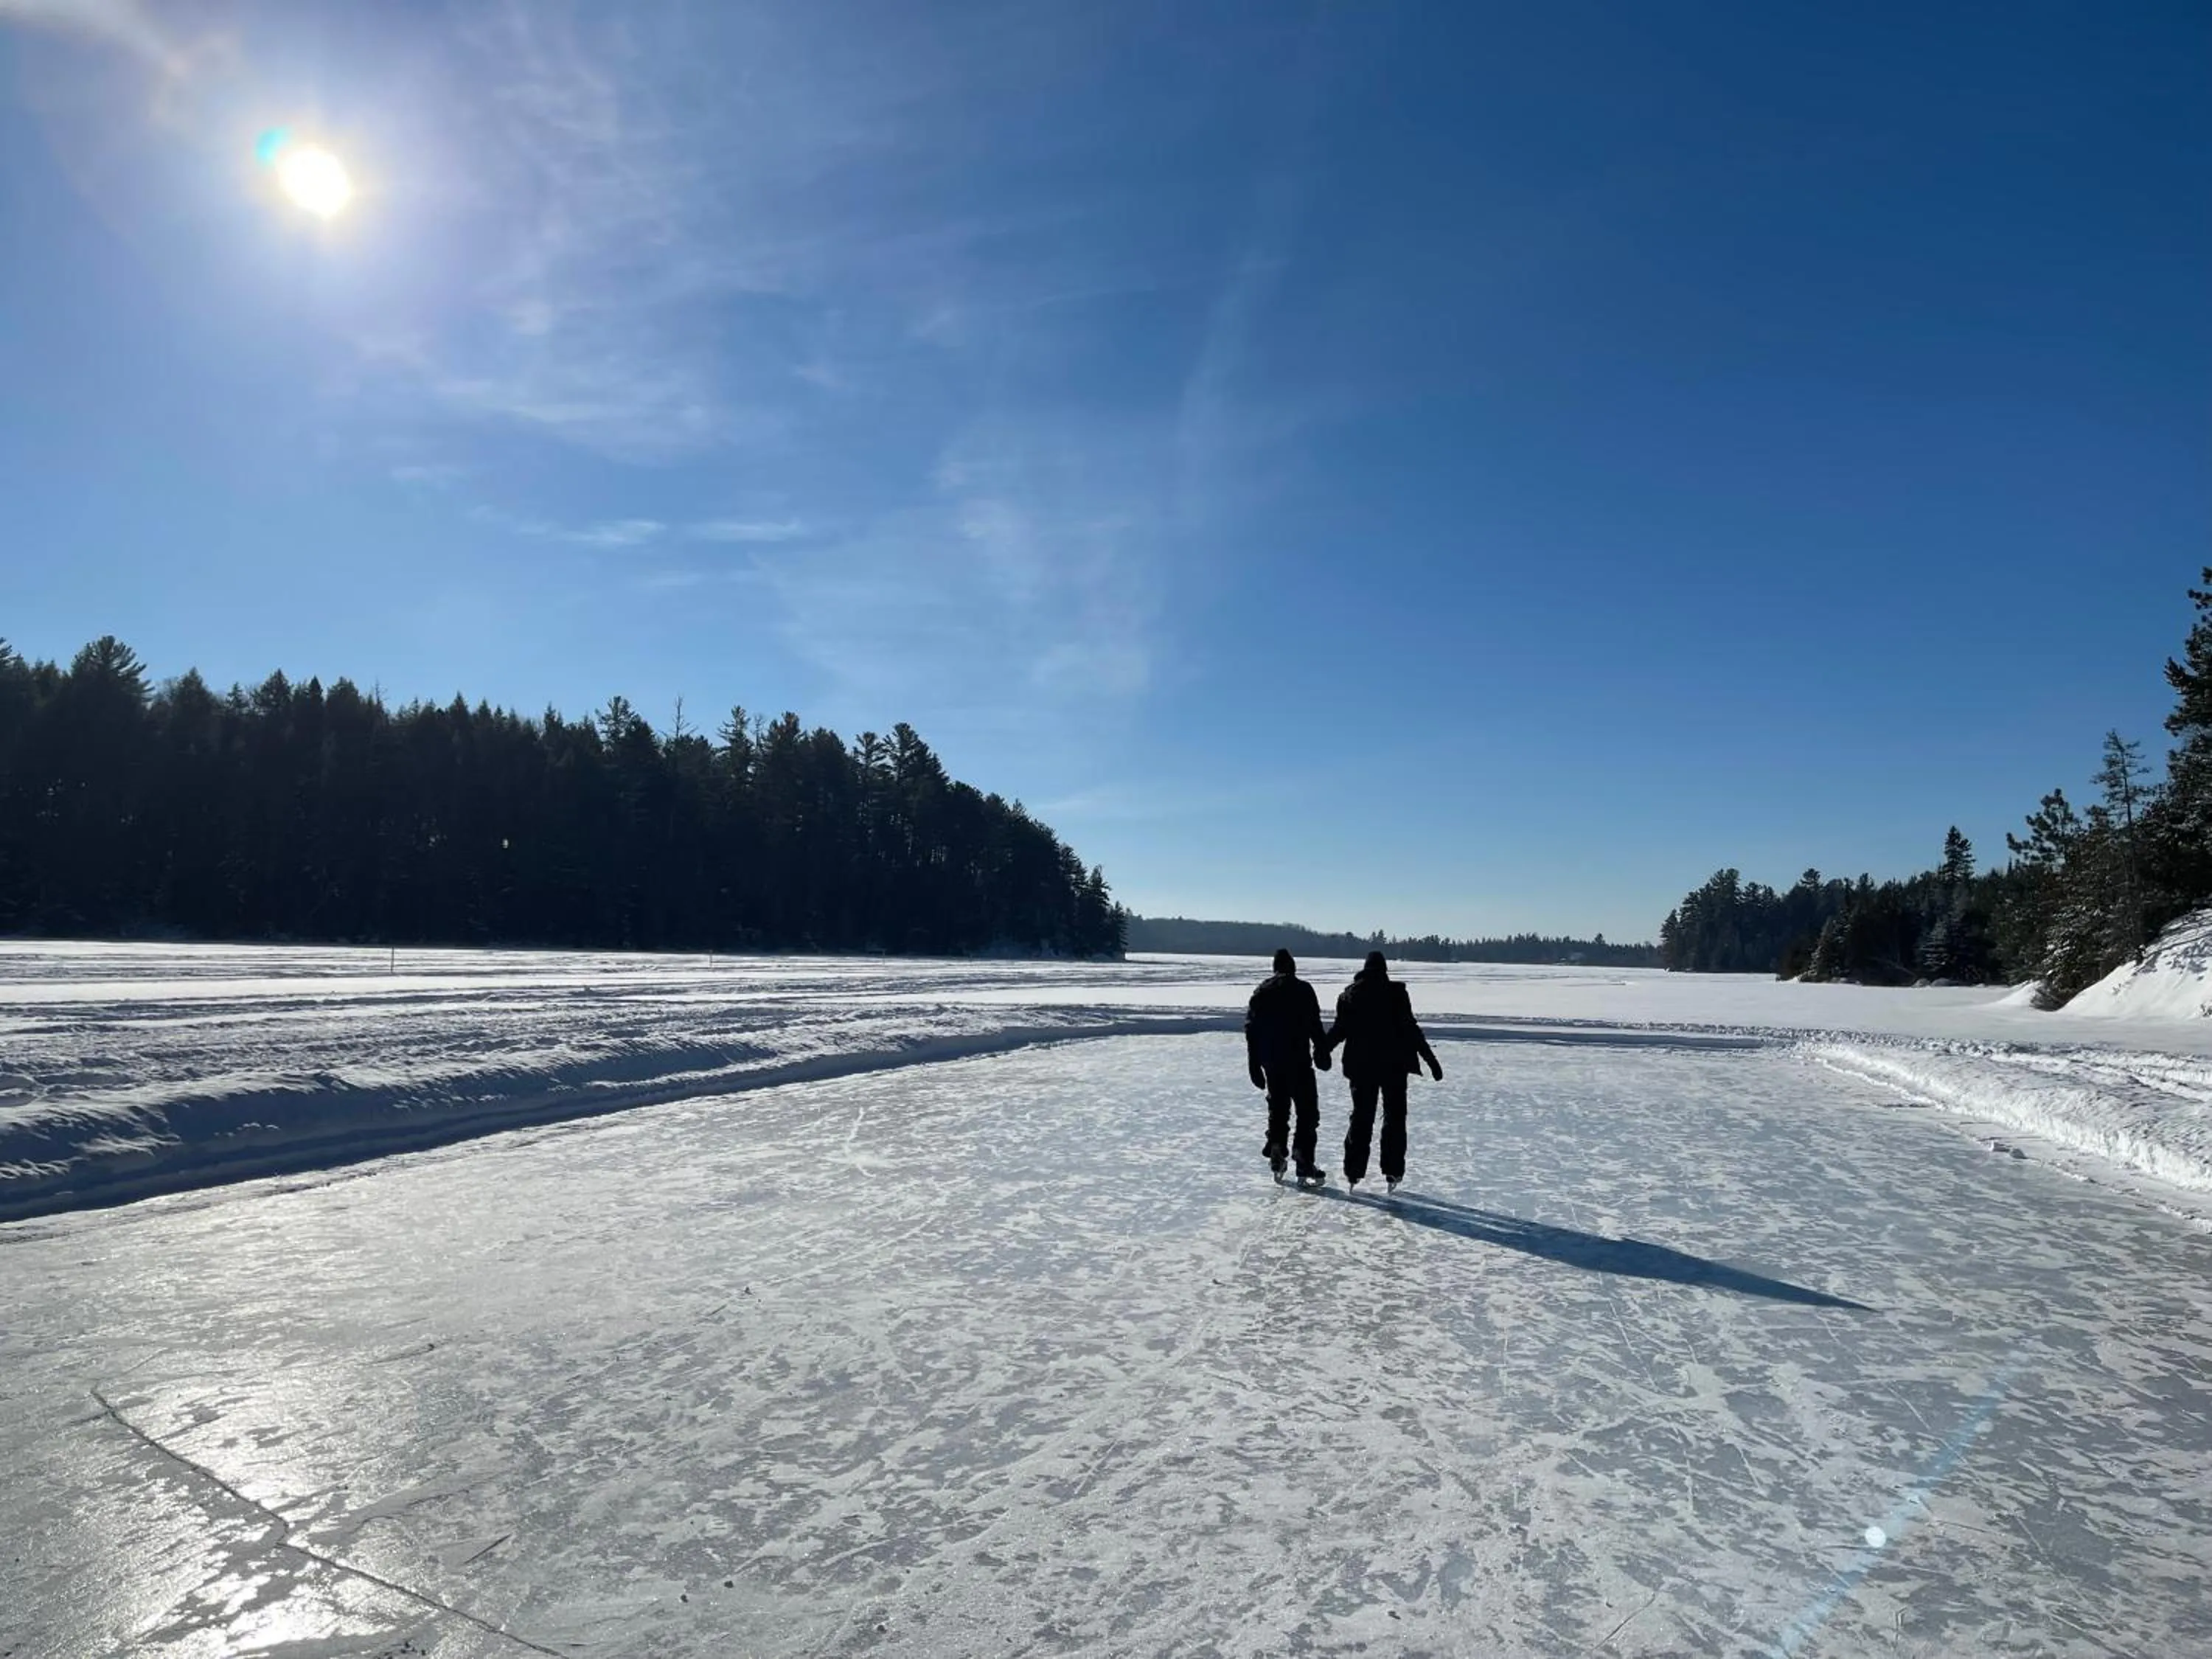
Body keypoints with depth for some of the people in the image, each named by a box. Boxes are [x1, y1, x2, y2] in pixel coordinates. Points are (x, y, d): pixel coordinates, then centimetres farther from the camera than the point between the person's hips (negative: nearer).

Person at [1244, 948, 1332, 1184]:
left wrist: (1254, 1066, 12)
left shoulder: (1261, 992, 9)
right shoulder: (1302, 989, -3)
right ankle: (1303, 1159, -3)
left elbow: (1251, 1030, 8)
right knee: (1307, 1109, 2)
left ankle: (1276, 1149, 6)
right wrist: (1322, 1053, -2)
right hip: (1298, 1060, -4)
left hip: (1271, 1062, 4)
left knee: (1277, 1106, 17)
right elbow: (1315, 1026, -9)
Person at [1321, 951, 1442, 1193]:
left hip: (1360, 1066, 2)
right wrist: (1431, 1060, -7)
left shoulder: (1351, 994, 1)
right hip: (1394, 1064, -2)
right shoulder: (1397, 993, -6)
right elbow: (1411, 1028, -10)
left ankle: (1353, 1172, 11)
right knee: (1394, 1118, 8)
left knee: (1361, 1118, 11)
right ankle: (1393, 1172, 6)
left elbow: (1339, 1029, 2)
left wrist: (1323, 1050, 16)